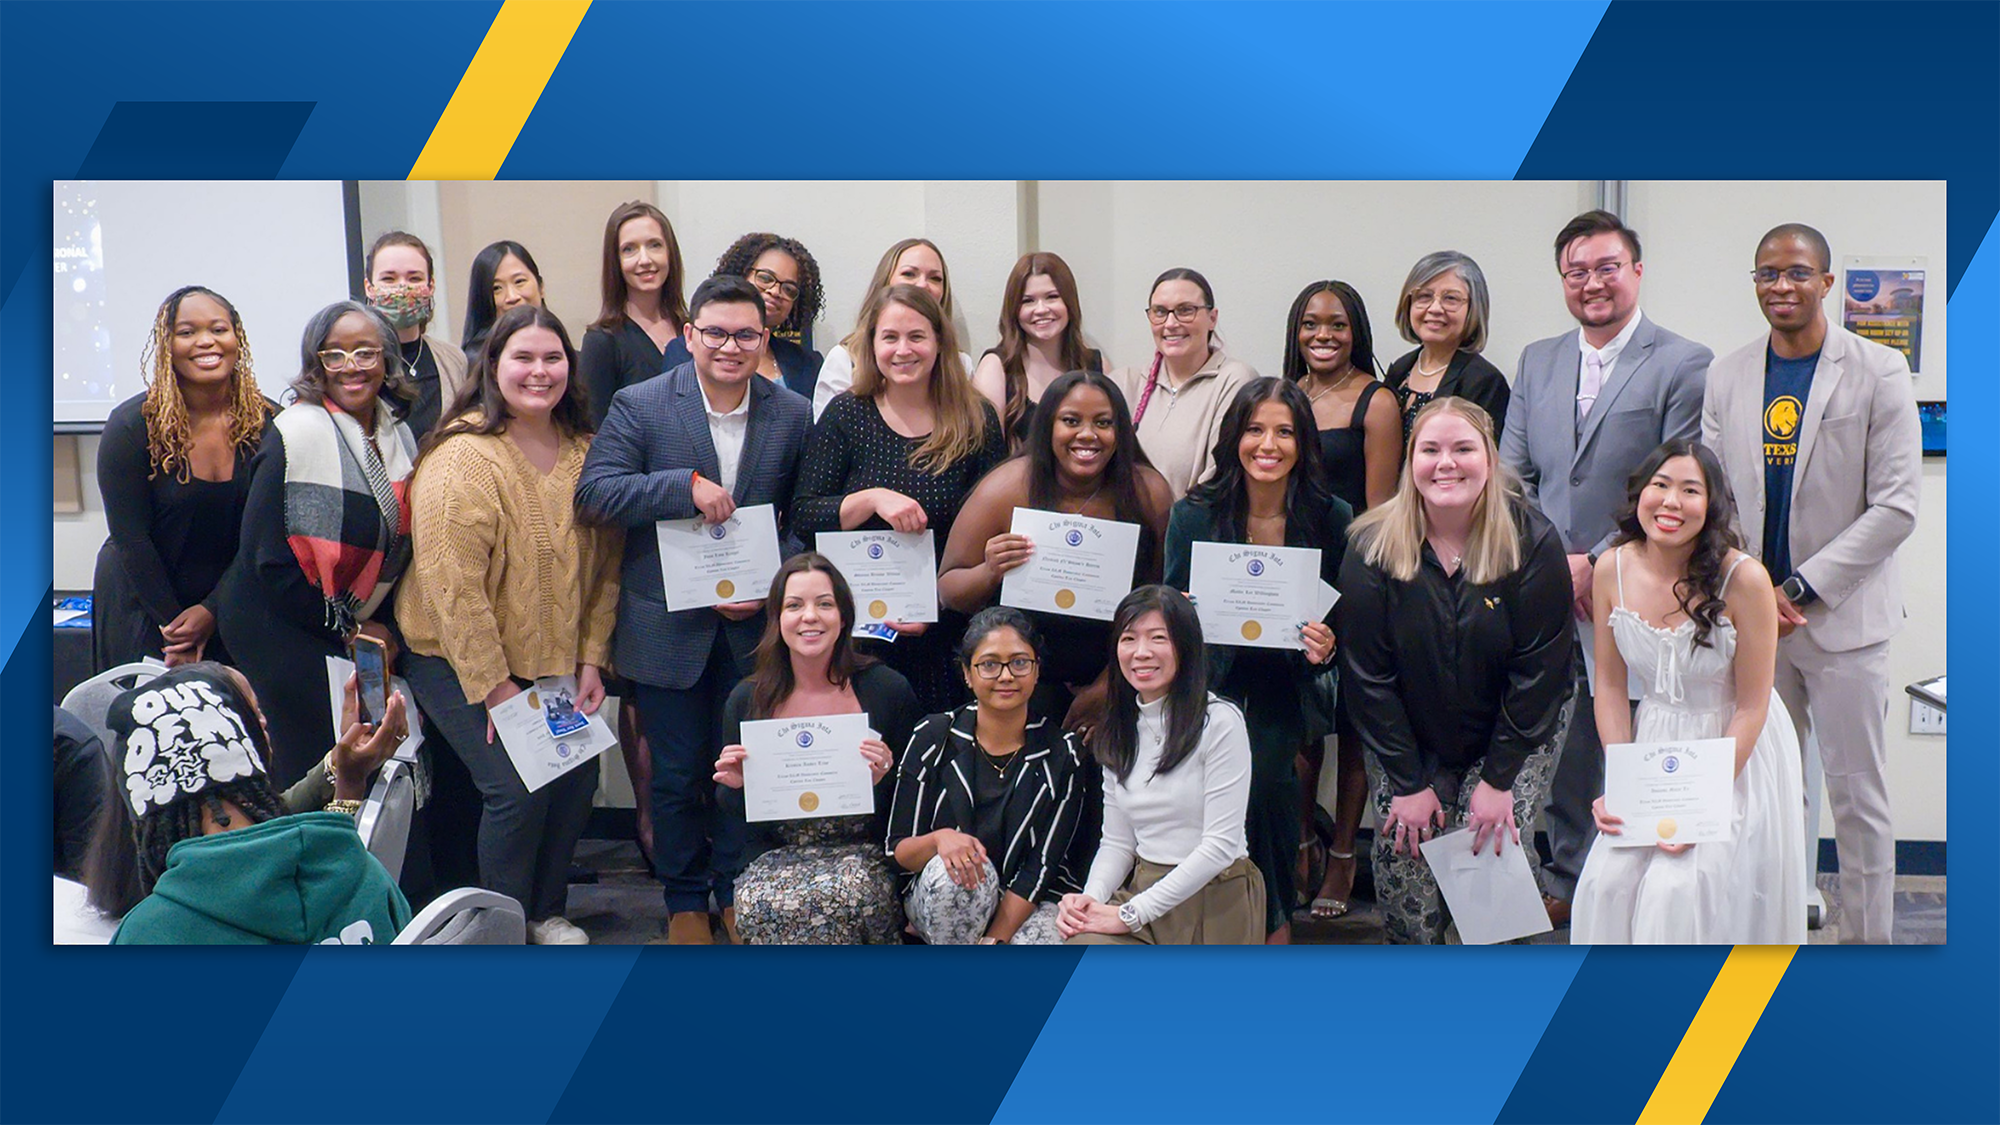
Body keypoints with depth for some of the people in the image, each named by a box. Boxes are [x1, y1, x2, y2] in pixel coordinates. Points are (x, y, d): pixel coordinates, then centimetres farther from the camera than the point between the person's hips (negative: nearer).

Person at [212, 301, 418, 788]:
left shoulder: (400, 435, 5)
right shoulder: (296, 434, -16)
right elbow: (269, 560, -17)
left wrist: (388, 629, 2)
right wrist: (349, 630, -9)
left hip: (363, 632, 6)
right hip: (282, 630, -6)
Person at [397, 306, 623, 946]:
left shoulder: (583, 450, 2)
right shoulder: (463, 456, -18)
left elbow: (604, 563, 5)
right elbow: (454, 585, -21)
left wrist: (592, 659, -2)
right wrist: (493, 686, -20)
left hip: (553, 660, 6)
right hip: (460, 660, -6)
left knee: (578, 776, 2)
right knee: (518, 789, -12)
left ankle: (546, 913, 24)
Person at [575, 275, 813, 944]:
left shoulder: (792, 416, -1)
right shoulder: (641, 406, -7)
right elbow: (592, 494, -16)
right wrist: (686, 485, -27)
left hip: (754, 629, 2)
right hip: (670, 628, -1)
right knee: (677, 774, 10)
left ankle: (735, 890, 32)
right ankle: (685, 898, 29)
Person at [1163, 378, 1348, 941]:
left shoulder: (1332, 519, -3)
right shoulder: (1193, 515, -3)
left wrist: (1326, 648, -17)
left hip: (1284, 690, 0)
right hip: (1212, 684, 0)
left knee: (1260, 770, -26)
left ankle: (1271, 919, 0)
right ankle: (1275, 921, 0)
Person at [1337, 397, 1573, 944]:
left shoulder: (1533, 543, -13)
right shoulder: (1372, 550, -12)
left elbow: (1539, 668, -12)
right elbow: (1368, 676, -10)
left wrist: (1499, 779, -14)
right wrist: (1408, 783, -12)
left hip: (1514, 734, -1)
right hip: (1407, 740, 1)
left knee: (1494, 853, -15)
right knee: (1402, 858, -10)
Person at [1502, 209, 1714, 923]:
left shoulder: (1684, 365, -4)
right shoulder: (1536, 362, 12)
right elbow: (1512, 477, 10)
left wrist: (1599, 565, -13)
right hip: (1546, 598, 5)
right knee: (1561, 751, 13)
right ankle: (1569, 881, 28)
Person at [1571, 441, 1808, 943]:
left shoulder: (1743, 578, -20)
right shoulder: (1612, 570, -9)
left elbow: (1751, 708, -13)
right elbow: (1610, 684, 1)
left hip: (1738, 755, -3)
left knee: (1681, 887, -16)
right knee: (1610, 880, -10)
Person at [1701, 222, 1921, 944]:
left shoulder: (1878, 372, -4)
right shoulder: (1728, 376, 7)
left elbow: (1896, 507, -9)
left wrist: (1799, 588, -13)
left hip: (1843, 618, -3)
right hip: (1748, 615, 3)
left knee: (1857, 794, 3)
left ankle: (1867, 937, 15)